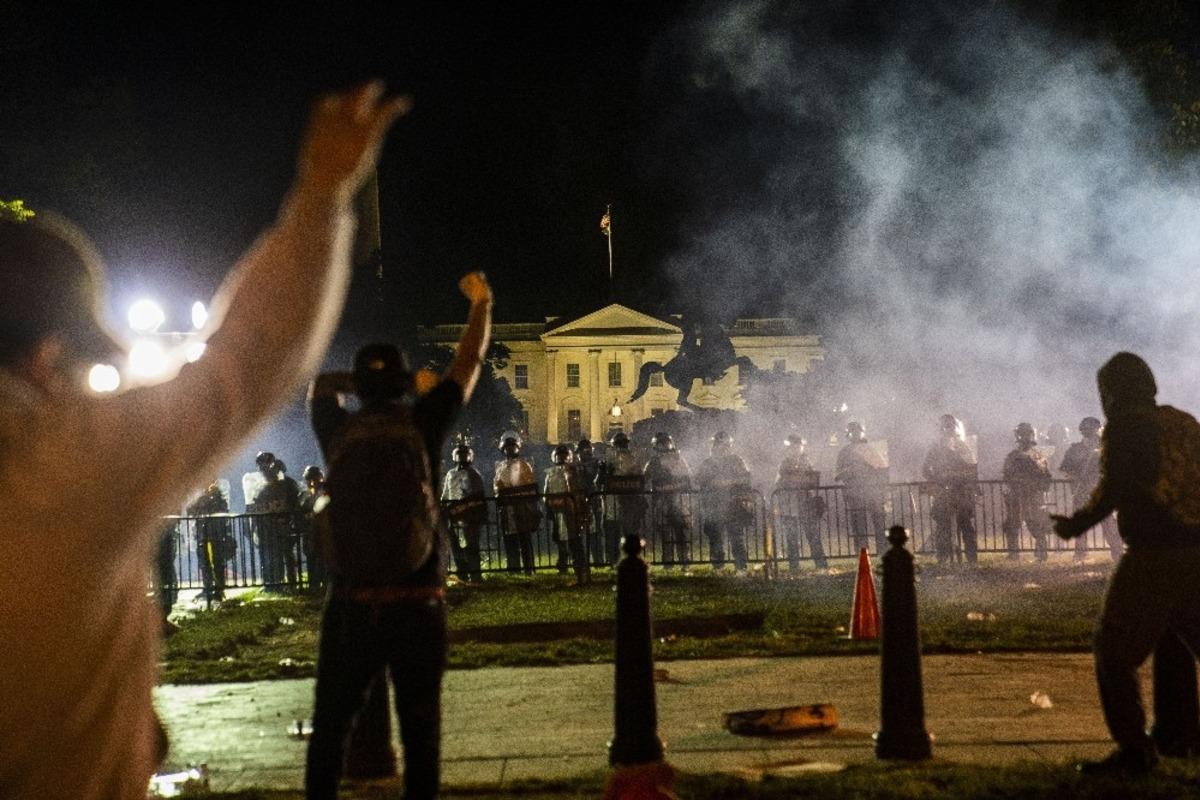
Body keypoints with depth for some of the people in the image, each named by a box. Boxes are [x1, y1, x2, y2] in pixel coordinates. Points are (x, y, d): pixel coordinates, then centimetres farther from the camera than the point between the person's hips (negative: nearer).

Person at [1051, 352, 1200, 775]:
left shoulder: (1123, 427, -5)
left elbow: (1113, 490, -13)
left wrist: (1076, 523, 1)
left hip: (1154, 557, -7)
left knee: (1115, 650, 2)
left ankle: (1133, 748, -2)